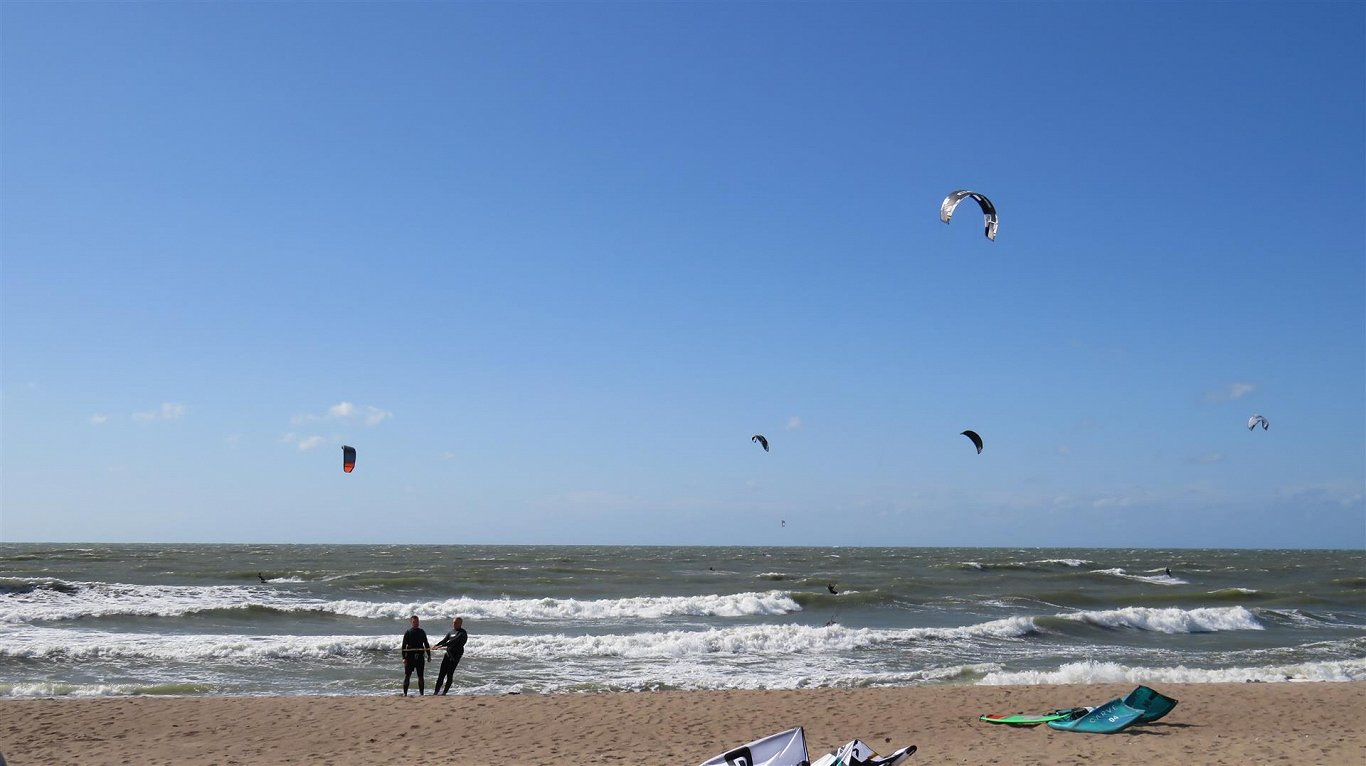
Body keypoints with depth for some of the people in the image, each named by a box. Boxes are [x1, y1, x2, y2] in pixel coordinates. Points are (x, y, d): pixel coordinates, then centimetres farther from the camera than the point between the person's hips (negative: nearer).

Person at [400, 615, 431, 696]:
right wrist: (404, 658, -10)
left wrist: (429, 655, 11)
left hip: (420, 657, 2)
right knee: (407, 676, -2)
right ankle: (405, 693, 4)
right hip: (410, 657, -2)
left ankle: (421, 693, 9)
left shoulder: (422, 632, 10)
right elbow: (404, 646, -2)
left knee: (420, 676, 4)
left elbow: (426, 644, 16)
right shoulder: (407, 632, 1)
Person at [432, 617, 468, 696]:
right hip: (448, 653, 7)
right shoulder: (451, 632, 16)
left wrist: (441, 646, -29)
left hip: (455, 655, -7)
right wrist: (436, 645, -2)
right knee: (441, 673, 3)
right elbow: (444, 640, 17)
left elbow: (453, 641, -22)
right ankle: (436, 691, 4)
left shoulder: (462, 633, -10)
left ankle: (444, 692, 0)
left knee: (449, 674, -5)